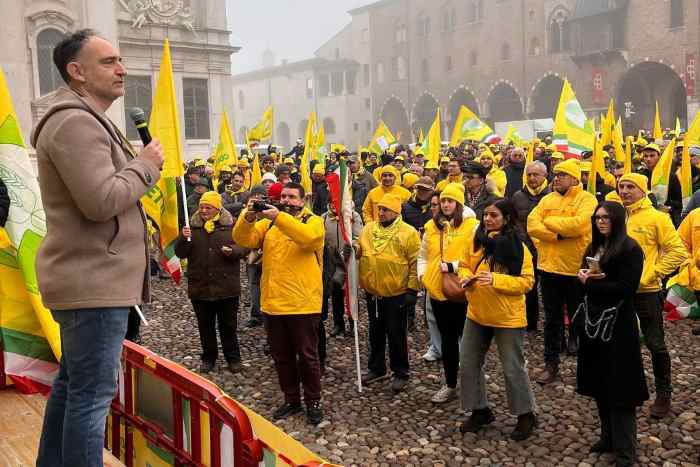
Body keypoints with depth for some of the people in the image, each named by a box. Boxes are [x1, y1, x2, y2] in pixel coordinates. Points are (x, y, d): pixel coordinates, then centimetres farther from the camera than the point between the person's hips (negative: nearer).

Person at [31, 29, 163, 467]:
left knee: (72, 382, 19)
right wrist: (146, 165, -12)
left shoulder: (86, 120, 19)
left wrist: (143, 169, 5)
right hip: (94, 280, -11)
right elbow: (101, 202, -26)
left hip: (89, 277, 11)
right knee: (93, 393, -5)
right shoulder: (75, 122, -16)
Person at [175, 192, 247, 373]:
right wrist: (184, 238, -18)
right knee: (205, 326, 12)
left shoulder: (231, 225, -1)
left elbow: (244, 246, 0)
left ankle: (233, 358, 22)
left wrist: (233, 250, -20)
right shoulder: (193, 226, 4)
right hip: (200, 287, 2)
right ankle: (208, 358, 27)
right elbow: (180, 253, 1)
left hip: (227, 287, -2)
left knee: (228, 325, 8)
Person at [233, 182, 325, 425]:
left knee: (307, 356, 7)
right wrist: (248, 218, -23)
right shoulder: (268, 222, 10)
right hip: (273, 303, 5)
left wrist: (279, 217, -31)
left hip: (303, 303, -4)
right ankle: (291, 400, 31)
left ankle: (313, 402, 23)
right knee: (281, 356, 15)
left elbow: (309, 237, -26)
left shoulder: (314, 221, -2)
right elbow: (244, 240, -4)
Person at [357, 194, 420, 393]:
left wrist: (412, 289, -12)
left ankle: (400, 373, 20)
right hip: (372, 292, 5)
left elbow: (415, 263, -10)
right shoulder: (368, 229, 6)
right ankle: (376, 368, 32)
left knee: (396, 334, 5)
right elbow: (360, 252, 17)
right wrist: (354, 249, -7)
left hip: (396, 294, -5)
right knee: (375, 333, 17)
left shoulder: (408, 233, -10)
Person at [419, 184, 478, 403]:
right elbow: (423, 255, 18)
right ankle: (450, 385, 28)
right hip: (437, 290, 5)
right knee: (447, 339, 15)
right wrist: (422, 274, 3)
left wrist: (453, 266, -20)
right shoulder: (431, 226, 9)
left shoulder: (471, 225, -7)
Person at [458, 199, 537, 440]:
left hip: (507, 317, -5)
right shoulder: (475, 239, -1)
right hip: (477, 313, 5)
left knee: (513, 368, 5)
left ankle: (526, 414, 26)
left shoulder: (518, 247, -14)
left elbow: (526, 282, -15)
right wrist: (466, 277, -13)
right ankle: (480, 410, 29)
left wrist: (495, 280, -27)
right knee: (468, 363, 11)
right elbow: (465, 264, 10)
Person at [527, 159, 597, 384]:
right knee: (552, 319, 13)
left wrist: (549, 222, -12)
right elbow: (532, 224, -4)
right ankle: (551, 364, 24)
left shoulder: (586, 199, -7)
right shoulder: (547, 199, 8)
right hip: (548, 268, 4)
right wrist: (558, 234, -17)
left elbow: (579, 224, -24)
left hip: (576, 269, -4)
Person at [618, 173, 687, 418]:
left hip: (647, 290, -5)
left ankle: (663, 394, 20)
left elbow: (678, 251, -10)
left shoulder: (656, 218, -8)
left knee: (655, 343, 4)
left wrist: (652, 273, -14)